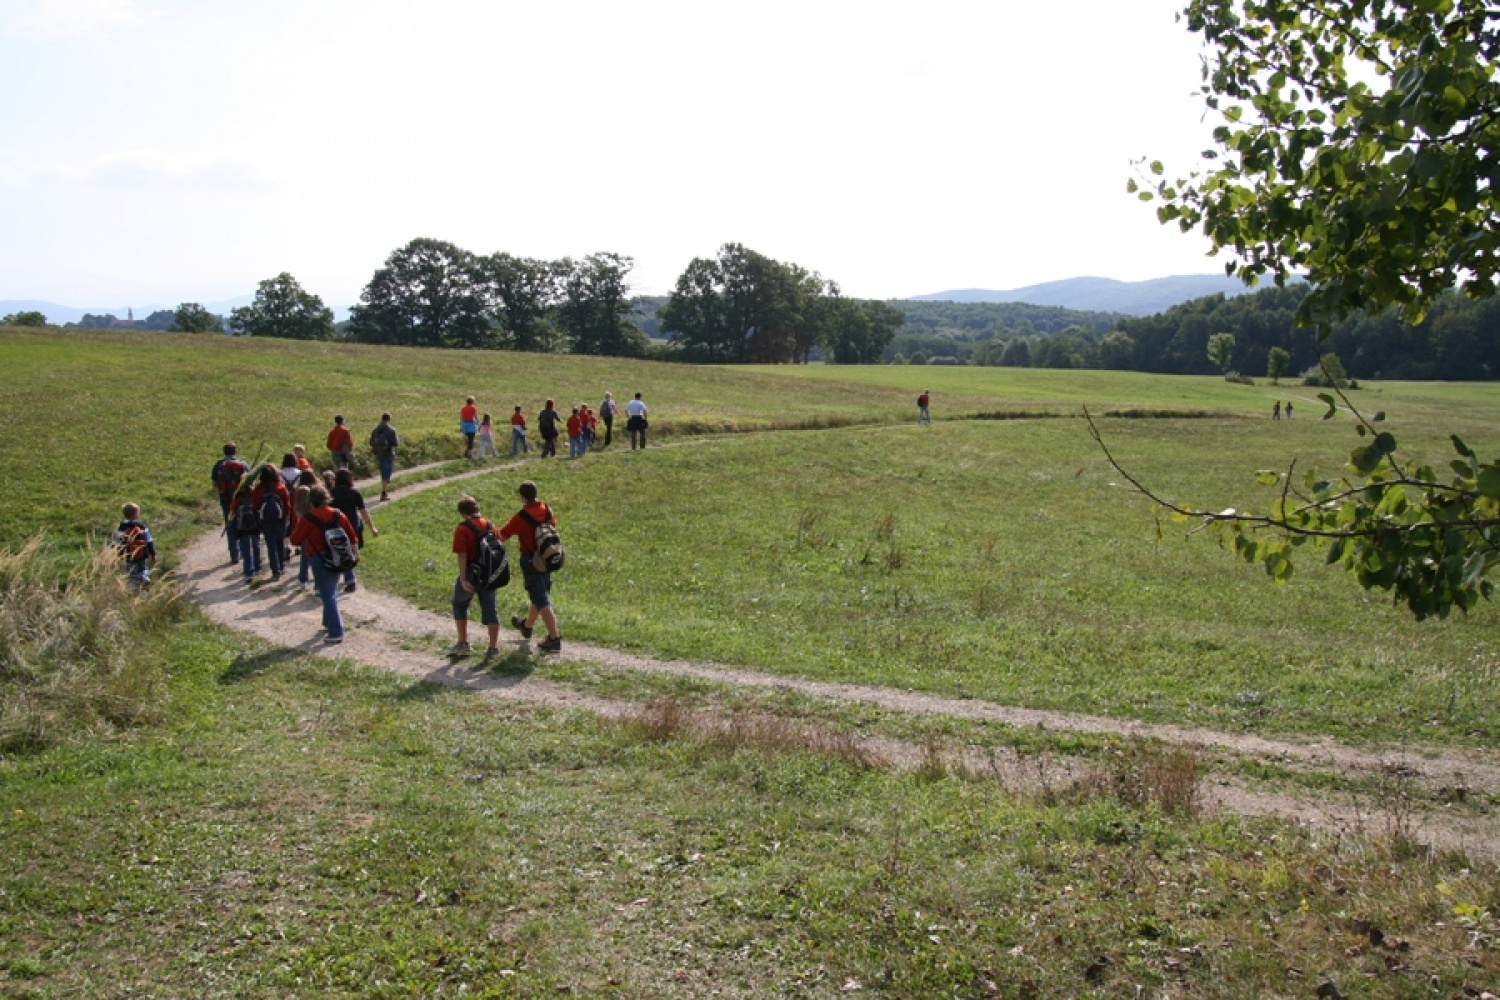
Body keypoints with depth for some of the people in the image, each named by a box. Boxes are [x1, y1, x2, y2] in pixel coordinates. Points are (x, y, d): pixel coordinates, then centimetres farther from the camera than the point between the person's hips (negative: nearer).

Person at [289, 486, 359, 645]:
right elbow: (351, 535, 7)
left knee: (328, 595, -5)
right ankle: (329, 623, 36)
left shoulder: (308, 519, -13)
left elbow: (295, 540, -8)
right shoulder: (337, 514, 3)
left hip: (319, 560, -6)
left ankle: (336, 632, -9)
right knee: (331, 592, 22)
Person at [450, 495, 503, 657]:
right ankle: (493, 646, 7)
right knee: (489, 608, 9)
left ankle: (463, 643, 13)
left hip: (470, 575, -4)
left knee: (460, 605, 16)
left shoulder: (463, 529, -12)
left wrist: (463, 579, -18)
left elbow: (462, 555, -18)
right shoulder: (490, 526, 5)